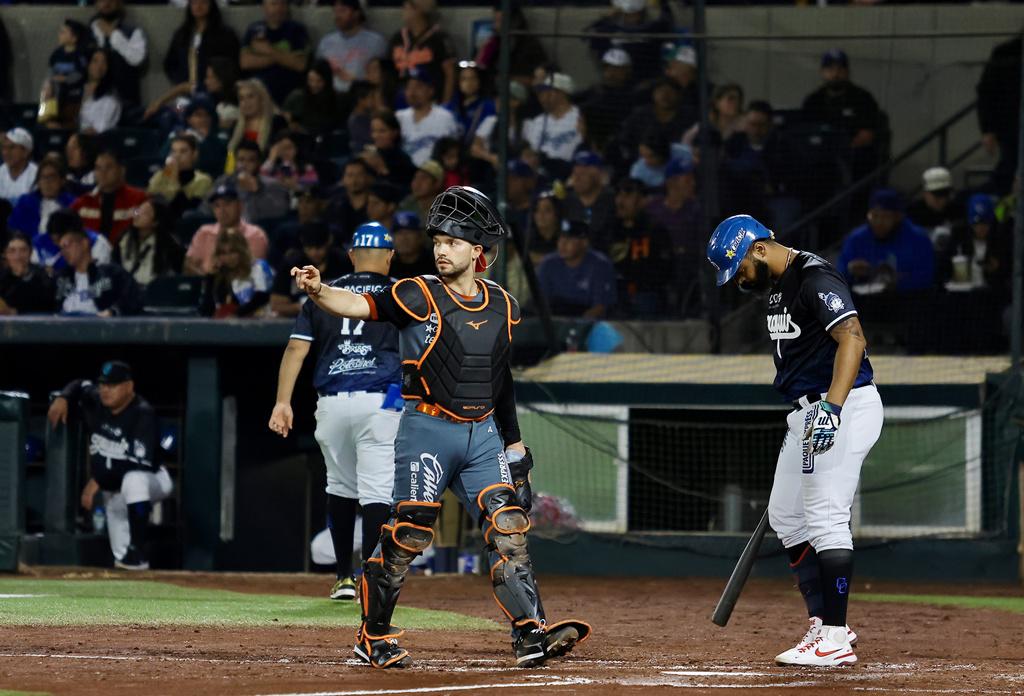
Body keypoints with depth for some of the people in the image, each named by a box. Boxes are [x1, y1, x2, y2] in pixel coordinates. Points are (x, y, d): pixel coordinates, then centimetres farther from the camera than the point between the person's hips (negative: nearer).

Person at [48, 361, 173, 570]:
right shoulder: (96, 403, -3)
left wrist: (99, 481, -34)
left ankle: (137, 552, -40)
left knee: (133, 480, -40)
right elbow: (79, 385, 19)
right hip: (113, 490, 9)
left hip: (151, 480, -9)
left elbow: (139, 463, -34)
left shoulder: (143, 415, -26)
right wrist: (63, 398, -5)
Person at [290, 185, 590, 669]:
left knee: (508, 527, -4)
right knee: (407, 533, -5)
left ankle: (531, 633, -5)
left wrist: (514, 443, 19)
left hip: (483, 433, 4)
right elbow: (362, 305, -22)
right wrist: (317, 291, -42)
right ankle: (373, 637, 8)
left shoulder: (501, 306, 9)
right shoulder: (419, 296, -6)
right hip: (428, 429, -4)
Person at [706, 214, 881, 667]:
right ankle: (824, 625, 18)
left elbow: (851, 338, -29)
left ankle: (835, 641, -12)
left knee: (825, 520, -13)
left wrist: (831, 407, -37)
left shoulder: (815, 279, -17)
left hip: (843, 408, -11)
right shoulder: (775, 286, 14)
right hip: (808, 410, 11)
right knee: (786, 518, 14)